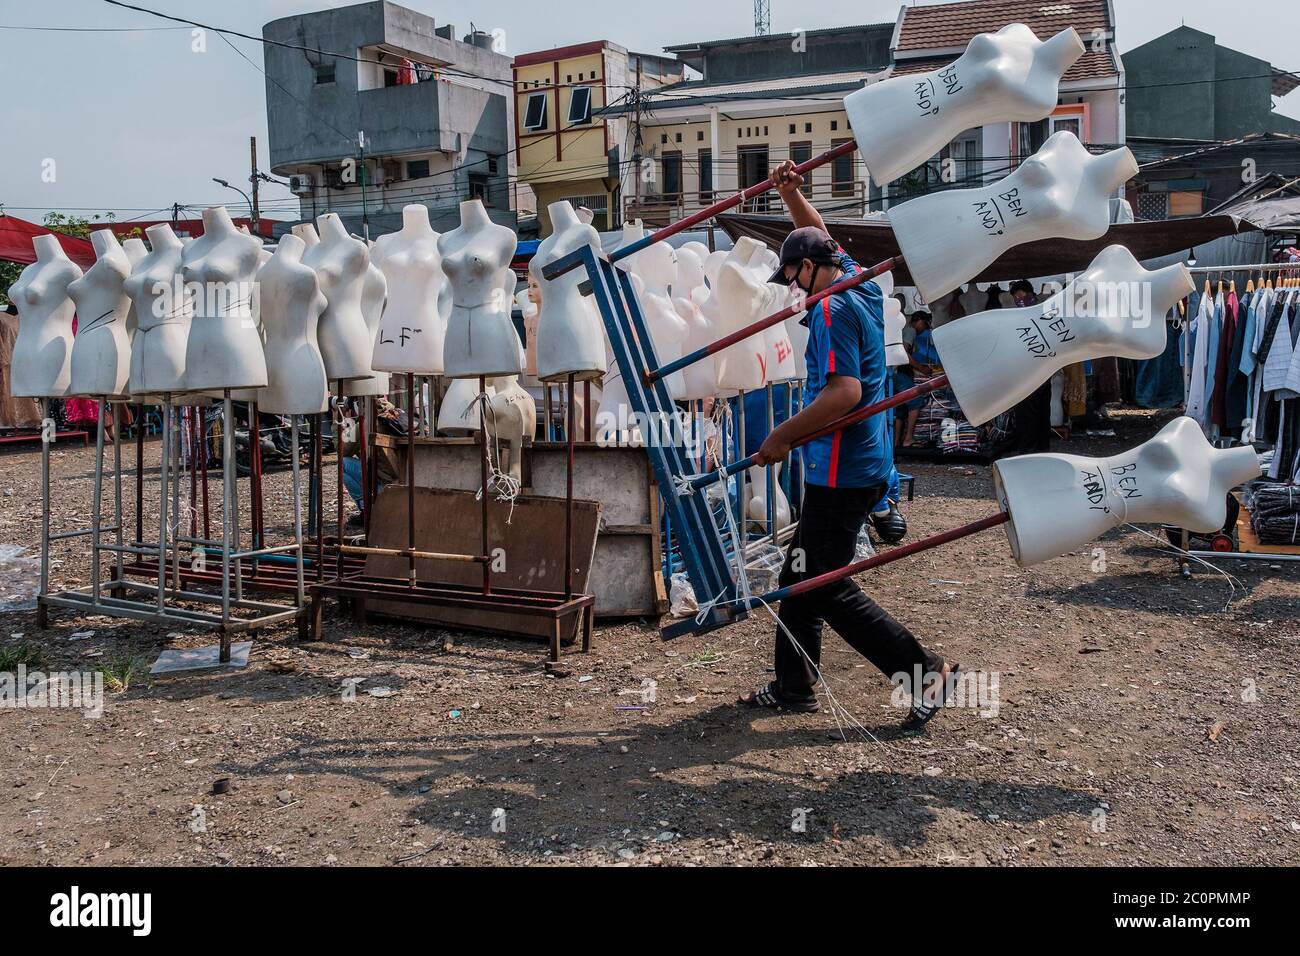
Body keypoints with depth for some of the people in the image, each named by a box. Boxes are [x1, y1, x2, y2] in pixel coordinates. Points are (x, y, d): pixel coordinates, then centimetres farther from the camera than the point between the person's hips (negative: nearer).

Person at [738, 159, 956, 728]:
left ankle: (924, 671, 2)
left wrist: (784, 436, -20)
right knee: (802, 574, 15)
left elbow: (845, 391, -28)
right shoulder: (857, 284, 12)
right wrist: (791, 194, 16)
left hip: (840, 470, -10)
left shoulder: (833, 306, -16)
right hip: (859, 463, 10)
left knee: (824, 586, -4)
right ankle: (793, 688, 24)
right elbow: (819, 238, 29)